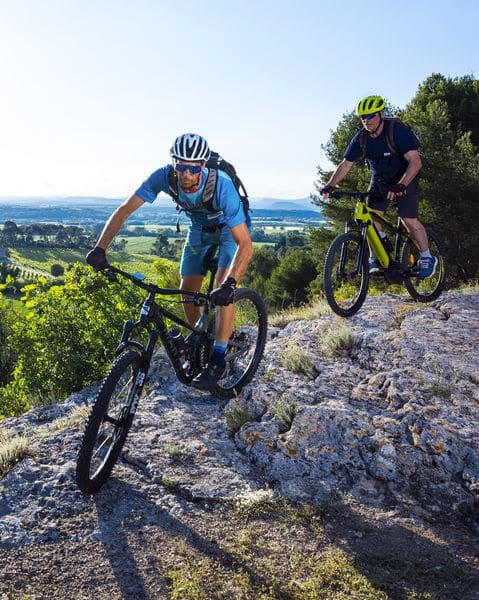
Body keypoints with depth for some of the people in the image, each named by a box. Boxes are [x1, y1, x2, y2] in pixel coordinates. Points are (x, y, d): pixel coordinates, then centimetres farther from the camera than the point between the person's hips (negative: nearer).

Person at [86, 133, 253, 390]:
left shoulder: (221, 185, -41)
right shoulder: (164, 177, -30)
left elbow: (245, 245, -43)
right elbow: (124, 210, -25)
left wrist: (230, 283, -57)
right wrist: (100, 248, -38)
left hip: (230, 228, -4)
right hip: (199, 228, 4)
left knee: (222, 290, -22)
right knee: (187, 290, 0)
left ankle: (218, 359, -13)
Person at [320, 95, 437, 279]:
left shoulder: (397, 131, -26)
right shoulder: (361, 138, -11)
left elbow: (415, 161, -35)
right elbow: (346, 164, -7)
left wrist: (401, 185, -49)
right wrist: (330, 185, -22)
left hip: (405, 179, -5)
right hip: (380, 180, 5)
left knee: (409, 220, -14)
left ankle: (427, 258, 5)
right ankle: (376, 258, 1)